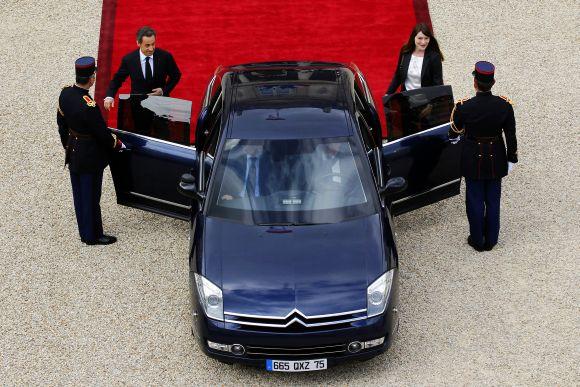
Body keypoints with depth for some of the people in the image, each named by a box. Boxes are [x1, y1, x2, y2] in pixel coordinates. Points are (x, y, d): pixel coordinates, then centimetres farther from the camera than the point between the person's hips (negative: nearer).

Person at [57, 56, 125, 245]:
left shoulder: (65, 93, -8)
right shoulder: (89, 106, -32)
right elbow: (102, 133, -20)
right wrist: (117, 144, 0)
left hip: (73, 154, 8)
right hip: (90, 158, -8)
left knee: (79, 195, 19)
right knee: (91, 197, 9)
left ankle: (84, 233, 35)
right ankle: (93, 236, 24)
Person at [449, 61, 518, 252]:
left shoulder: (464, 107, -21)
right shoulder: (505, 105, -16)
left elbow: (455, 130, -1)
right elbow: (511, 135, -7)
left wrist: (454, 137, 23)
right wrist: (511, 158, 8)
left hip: (473, 159, -2)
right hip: (495, 159, 2)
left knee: (475, 200, 13)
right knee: (493, 200, 17)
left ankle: (477, 241, 25)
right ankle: (491, 240, 29)